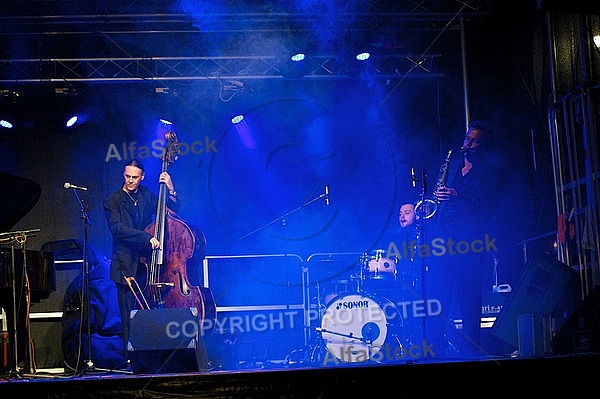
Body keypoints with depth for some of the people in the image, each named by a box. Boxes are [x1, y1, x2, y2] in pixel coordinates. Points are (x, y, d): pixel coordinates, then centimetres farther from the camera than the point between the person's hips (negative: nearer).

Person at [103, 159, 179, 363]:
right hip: (126, 266, -3)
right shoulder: (113, 202, 0)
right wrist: (146, 237, -26)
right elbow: (117, 228, -15)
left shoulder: (147, 196, 13)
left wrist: (170, 190, 1)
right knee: (129, 318, -5)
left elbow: (171, 212, 17)